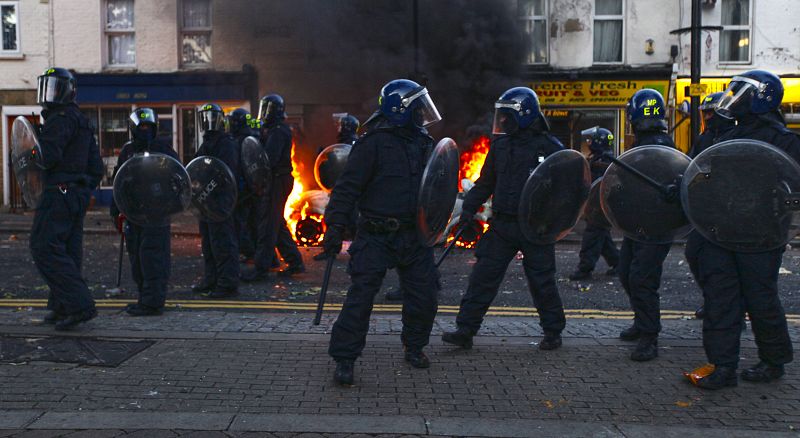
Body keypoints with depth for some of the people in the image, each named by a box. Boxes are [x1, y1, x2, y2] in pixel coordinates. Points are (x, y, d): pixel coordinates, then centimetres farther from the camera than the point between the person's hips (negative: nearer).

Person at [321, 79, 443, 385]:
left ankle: (414, 347, 31)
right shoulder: (374, 143, -11)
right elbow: (348, 187, -13)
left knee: (424, 295, 9)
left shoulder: (425, 144, 10)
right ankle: (344, 359, 4)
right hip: (376, 236, -6)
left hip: (414, 236, 6)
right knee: (361, 296, -7)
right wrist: (335, 227, -17)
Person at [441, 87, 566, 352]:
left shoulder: (549, 147, -6)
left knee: (542, 282, 7)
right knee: (483, 276, 0)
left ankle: (553, 332, 24)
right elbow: (485, 182, 15)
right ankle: (465, 330, 5)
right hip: (502, 225, 4)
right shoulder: (500, 145, 9)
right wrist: (469, 207, 4)